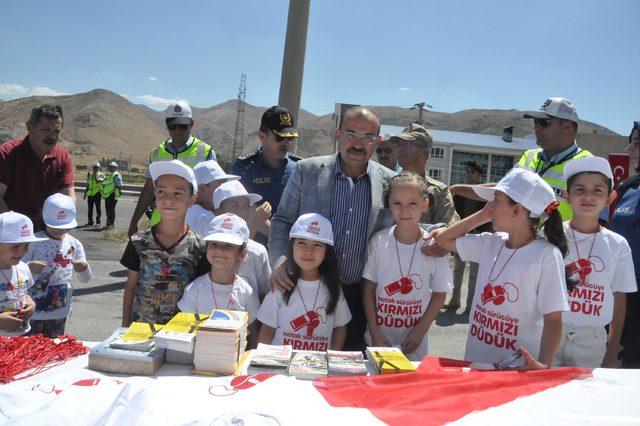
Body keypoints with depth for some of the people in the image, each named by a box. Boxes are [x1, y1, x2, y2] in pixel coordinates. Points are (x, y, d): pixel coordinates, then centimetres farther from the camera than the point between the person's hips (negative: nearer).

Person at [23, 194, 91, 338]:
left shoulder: (74, 245, 0)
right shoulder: (34, 241, -10)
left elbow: (85, 279, 4)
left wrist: (84, 268, -18)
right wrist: (29, 267, -31)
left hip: (60, 311, 3)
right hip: (32, 310, -3)